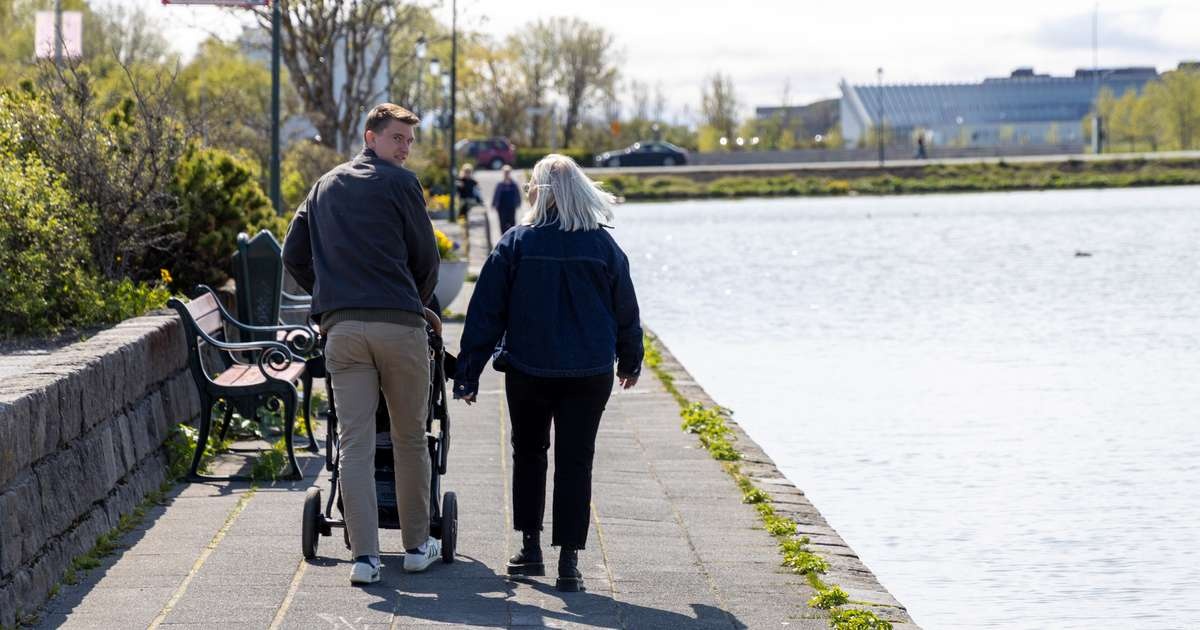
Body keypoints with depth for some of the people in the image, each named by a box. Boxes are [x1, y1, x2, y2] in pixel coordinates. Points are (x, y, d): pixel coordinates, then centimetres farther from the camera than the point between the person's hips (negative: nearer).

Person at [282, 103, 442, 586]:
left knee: (355, 442, 0)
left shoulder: (324, 187, 19)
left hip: (341, 327, 4)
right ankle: (417, 545, 17)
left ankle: (365, 554, -8)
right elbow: (425, 256, 6)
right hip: (399, 323, -4)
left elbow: (293, 255, 19)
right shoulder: (399, 183, 2)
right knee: (410, 438, 9)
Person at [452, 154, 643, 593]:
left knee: (528, 454, 18)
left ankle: (530, 547, 17)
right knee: (575, 462, 4)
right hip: (590, 374, 0)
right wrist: (630, 361, 25)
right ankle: (569, 560, -1)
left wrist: (468, 373, 1)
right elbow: (626, 310, 10)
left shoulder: (516, 244, -6)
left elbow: (486, 313, -4)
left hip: (527, 371, 0)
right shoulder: (604, 246, -1)